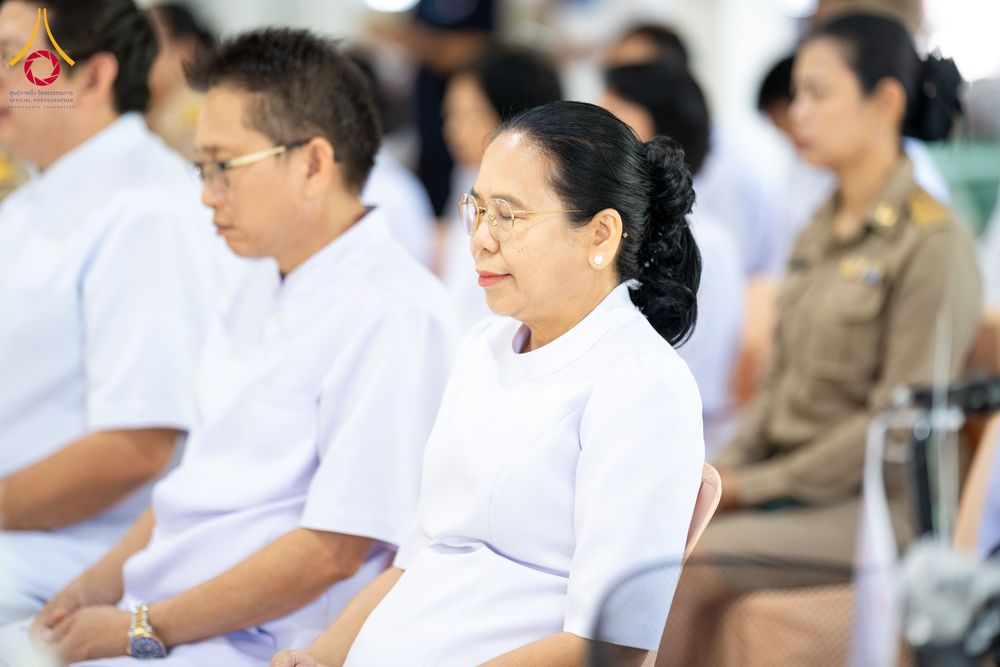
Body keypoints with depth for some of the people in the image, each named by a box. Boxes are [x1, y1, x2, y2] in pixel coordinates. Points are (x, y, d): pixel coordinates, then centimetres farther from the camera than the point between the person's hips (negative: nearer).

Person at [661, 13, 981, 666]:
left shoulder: (933, 241, -10)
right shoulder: (819, 234, 15)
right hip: (785, 481, 7)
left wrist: (756, 486, -15)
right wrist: (725, 469, -1)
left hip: (876, 504, -7)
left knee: (684, 572, -28)